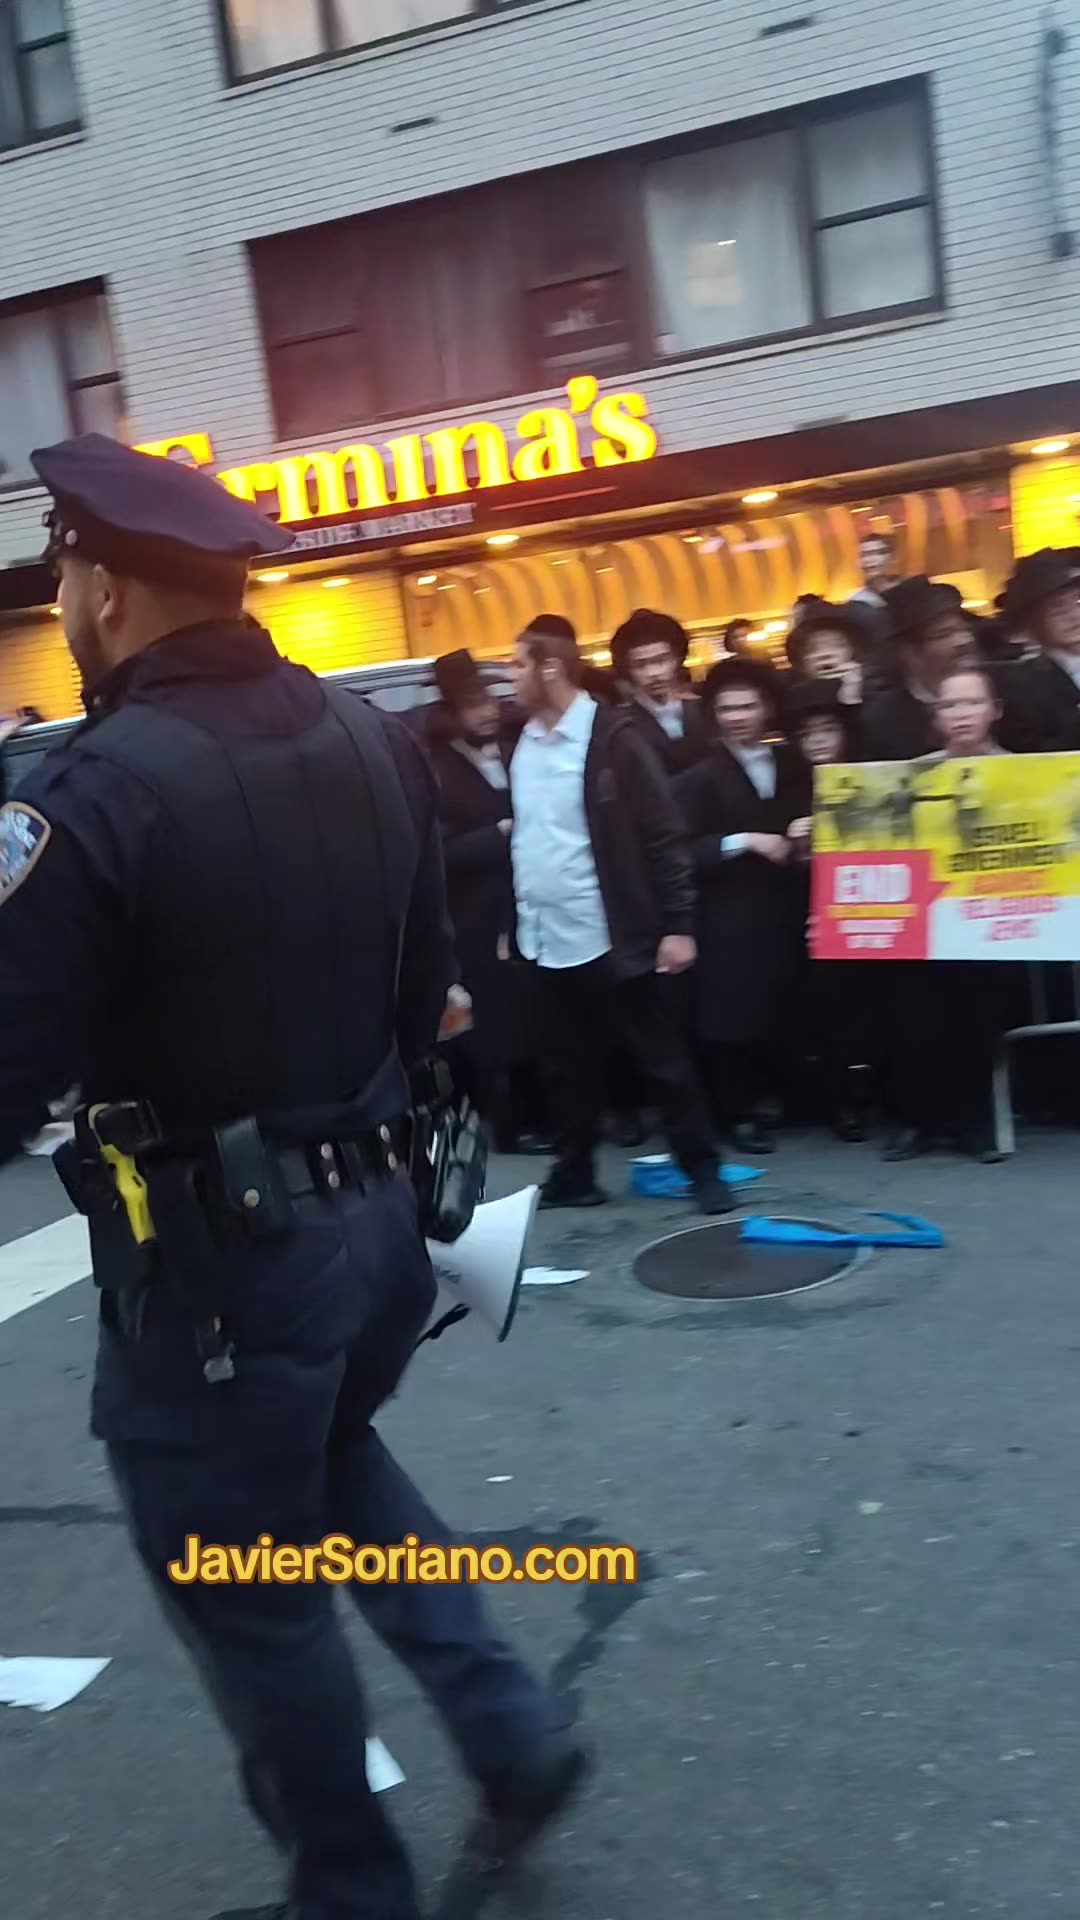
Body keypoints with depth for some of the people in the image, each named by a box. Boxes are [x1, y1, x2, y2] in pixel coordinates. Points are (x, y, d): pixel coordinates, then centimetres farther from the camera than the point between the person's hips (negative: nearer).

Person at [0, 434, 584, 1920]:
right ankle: (511, 1727, 27)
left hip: (211, 1251, -7)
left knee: (245, 1591, 14)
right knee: (329, 1462, 32)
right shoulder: (377, 743, 1)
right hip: (378, 1206, 7)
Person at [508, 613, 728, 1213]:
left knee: (662, 1058, 4)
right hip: (547, 939, 6)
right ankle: (575, 1174, 25)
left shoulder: (613, 736, -10)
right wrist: (509, 921, 14)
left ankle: (703, 1168, 15)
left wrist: (677, 923, -14)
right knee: (571, 1066, 14)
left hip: (611, 935, -6)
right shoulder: (522, 745, 8)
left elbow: (663, 835, -11)